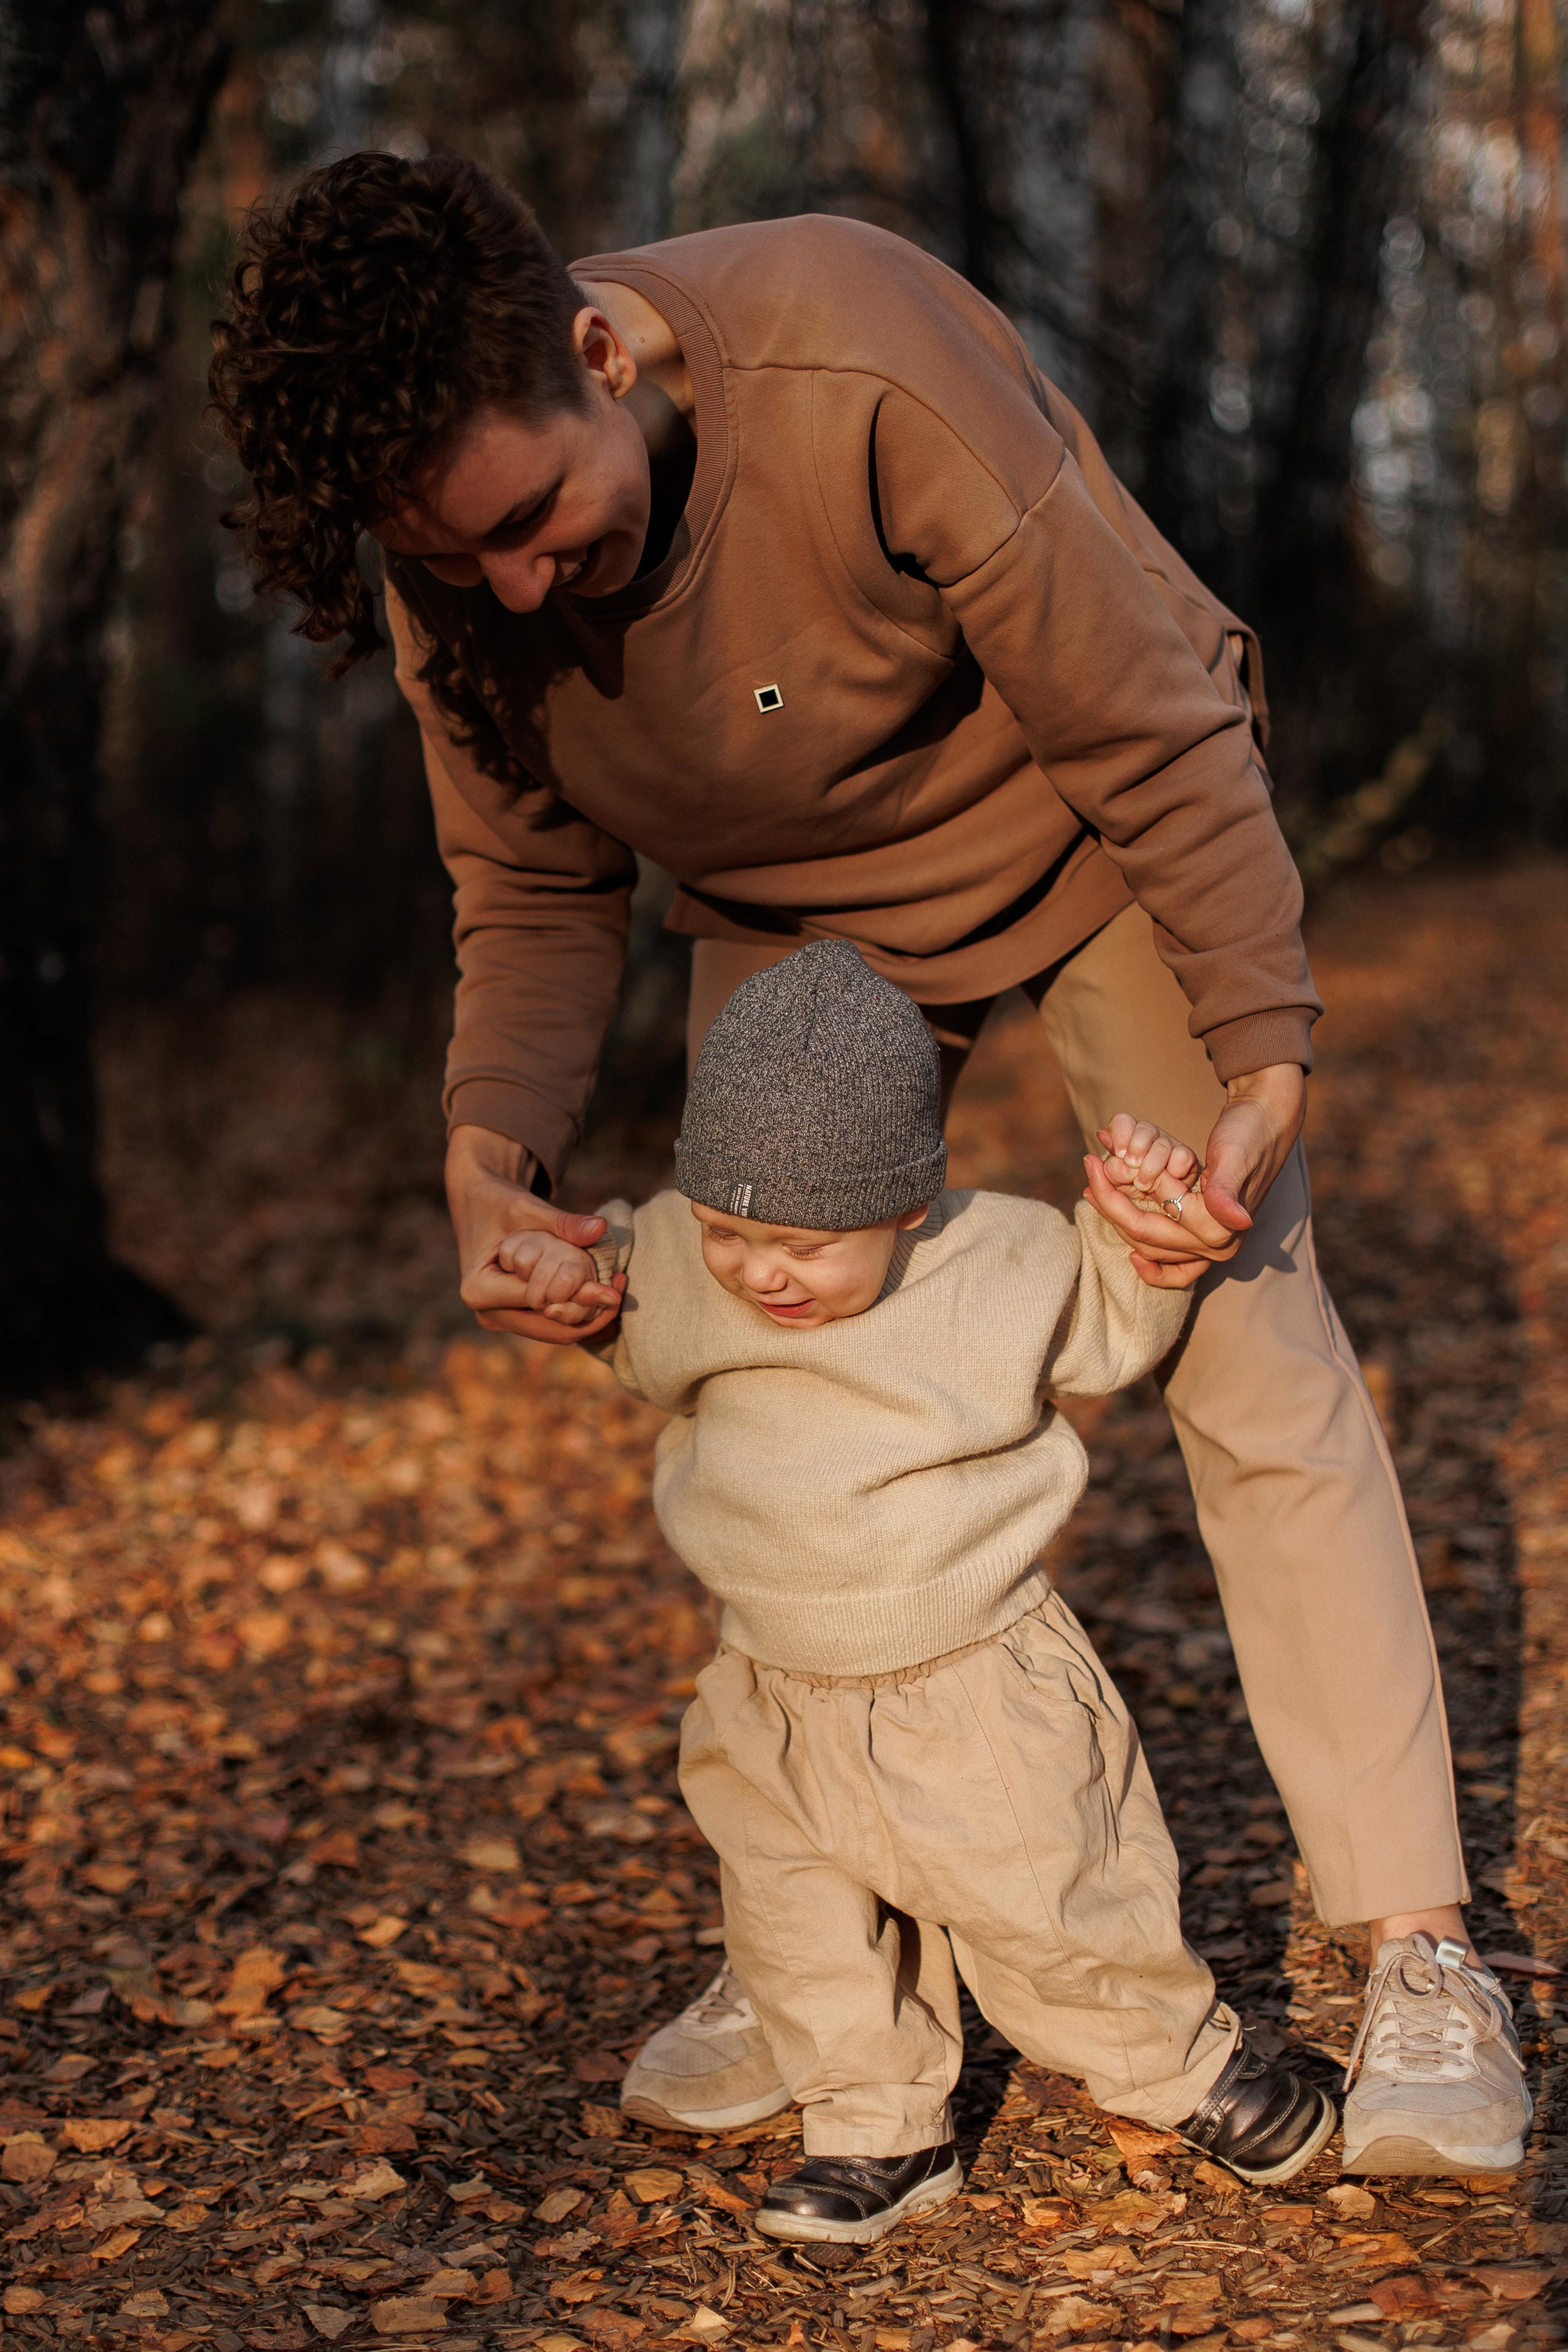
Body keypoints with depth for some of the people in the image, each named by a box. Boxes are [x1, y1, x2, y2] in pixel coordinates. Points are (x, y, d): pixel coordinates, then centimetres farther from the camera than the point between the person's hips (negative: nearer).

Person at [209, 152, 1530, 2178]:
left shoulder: (862, 366, -38)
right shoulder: (450, 572, -21)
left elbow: (1152, 725, -28)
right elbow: (533, 895, -7)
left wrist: (1262, 1050, -31)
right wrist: (492, 1148, -25)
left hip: (1089, 841, -4)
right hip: (787, 911, 5)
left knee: (1250, 1351, -11)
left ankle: (1417, 1954, -3)